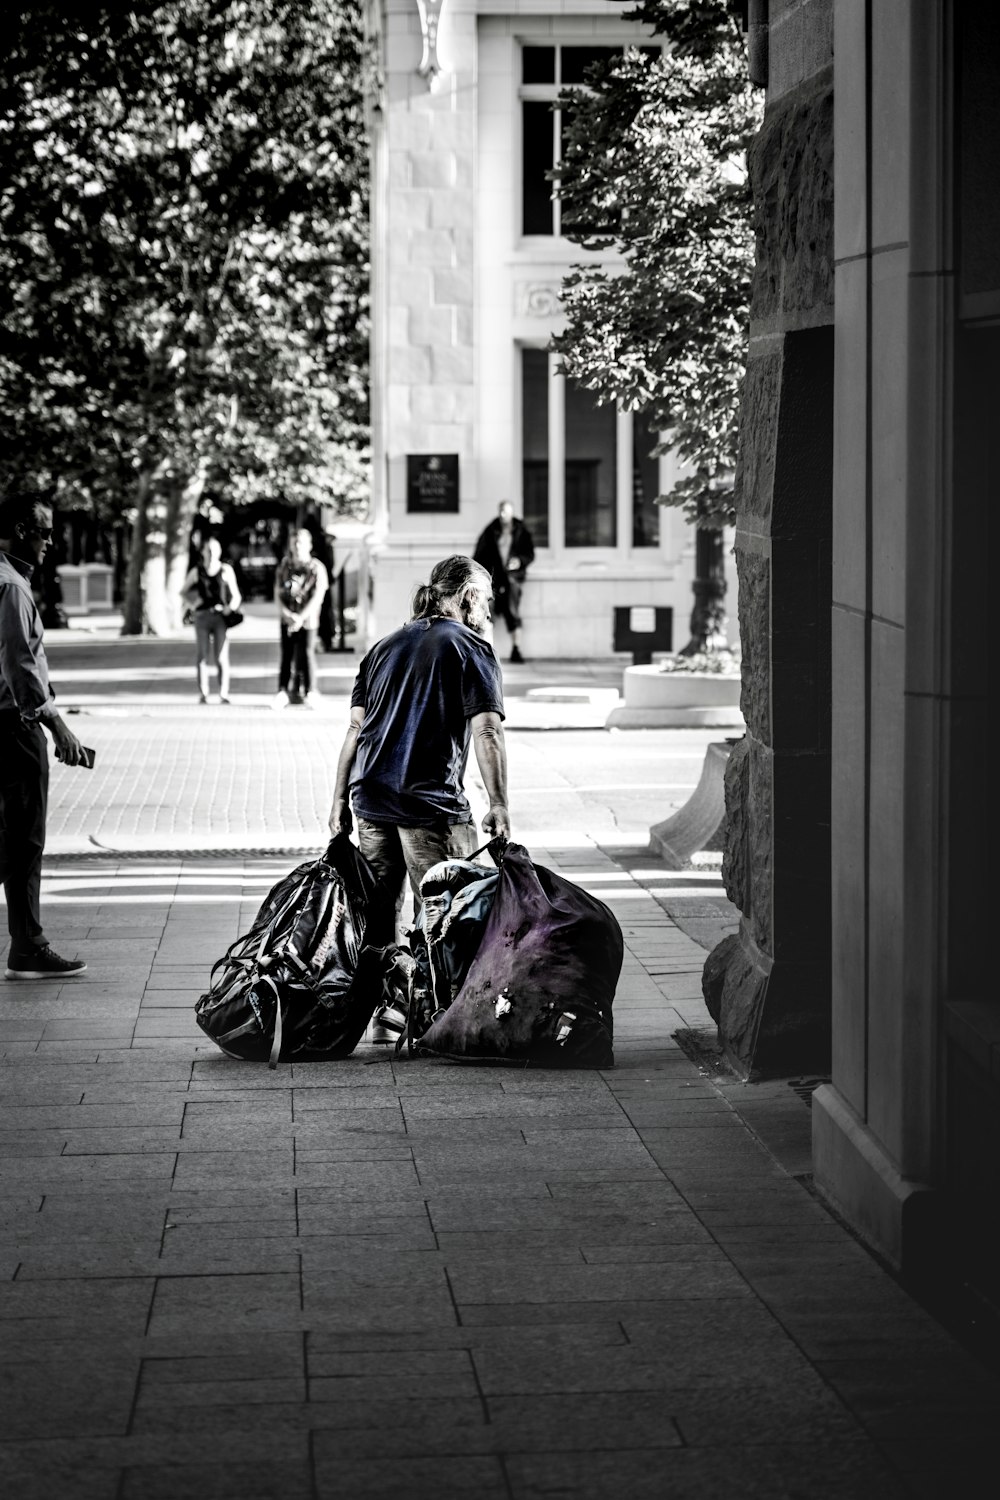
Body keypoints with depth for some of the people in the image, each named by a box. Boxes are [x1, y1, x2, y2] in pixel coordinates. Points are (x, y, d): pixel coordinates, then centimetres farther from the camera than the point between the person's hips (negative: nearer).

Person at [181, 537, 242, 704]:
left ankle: (224, 695, -3)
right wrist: (191, 605, 6)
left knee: (222, 658, -5)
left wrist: (230, 608, -11)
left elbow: (236, 596, 5)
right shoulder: (196, 572, 7)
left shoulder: (226, 570, 3)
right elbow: (183, 591, 21)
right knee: (202, 658, 1)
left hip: (220, 617, -2)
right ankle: (203, 694, 4)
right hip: (202, 617, 2)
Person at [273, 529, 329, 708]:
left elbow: (318, 597, -8)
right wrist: (287, 614, -9)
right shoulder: (284, 567, 7)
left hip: (308, 619, -3)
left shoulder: (317, 568, -3)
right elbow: (277, 594, 7)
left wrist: (301, 617, -14)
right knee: (287, 655, 2)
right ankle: (282, 691, 2)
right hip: (287, 618, 3)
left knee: (307, 653, -5)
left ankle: (310, 692, 1)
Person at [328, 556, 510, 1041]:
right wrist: (498, 806, -12)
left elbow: (356, 728, 14)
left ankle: (378, 1017, 13)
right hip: (432, 801, -6)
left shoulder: (385, 646, 18)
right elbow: (486, 732, -11)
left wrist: (340, 799, 16)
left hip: (371, 797, 6)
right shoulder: (470, 649, 0)